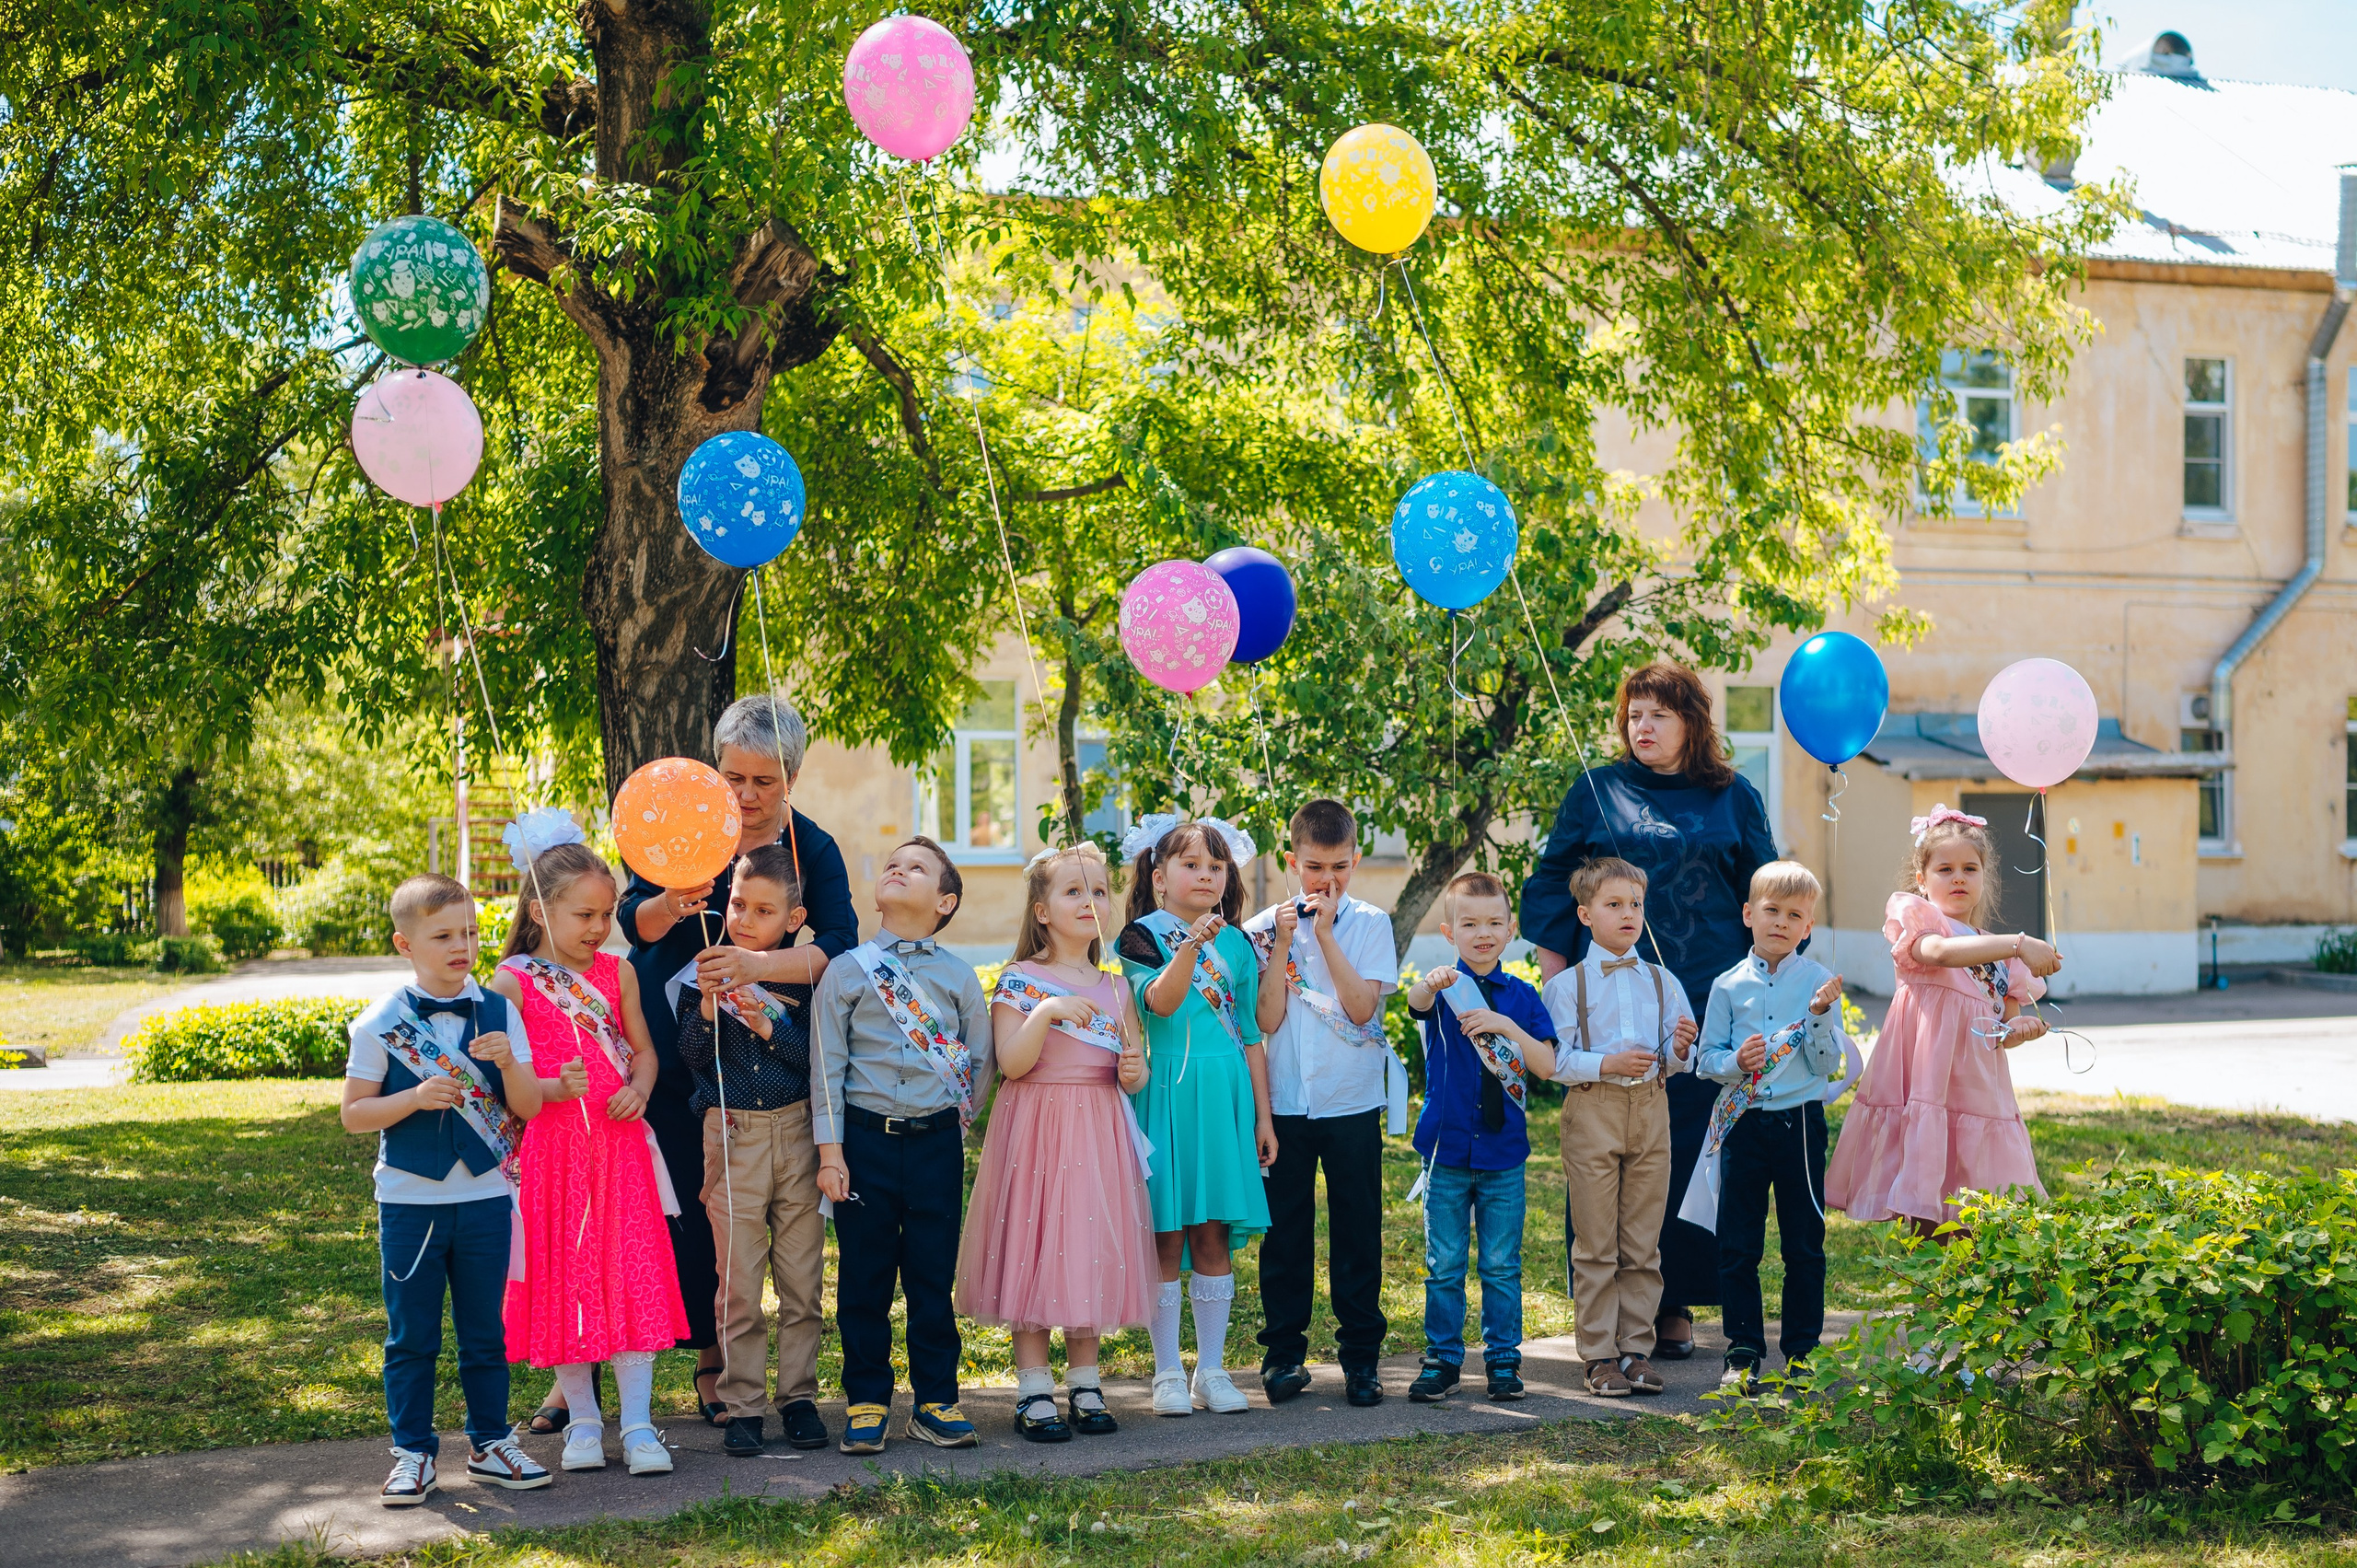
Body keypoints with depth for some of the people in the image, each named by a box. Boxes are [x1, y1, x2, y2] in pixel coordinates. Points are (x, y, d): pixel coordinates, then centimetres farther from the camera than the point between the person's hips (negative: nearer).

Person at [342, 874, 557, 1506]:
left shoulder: (498, 1012, 1)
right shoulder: (381, 1024, -5)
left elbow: (529, 1108, 1)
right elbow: (353, 1113, -5)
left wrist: (508, 1063, -19)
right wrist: (416, 1098, -20)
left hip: (486, 1198, 2)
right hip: (410, 1200, -2)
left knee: (485, 1331, 11)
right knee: (411, 1336, 6)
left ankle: (490, 1443, 23)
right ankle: (413, 1453, 16)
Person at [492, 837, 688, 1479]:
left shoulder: (616, 973, 7)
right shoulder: (514, 982, -6)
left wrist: (639, 1089, -5)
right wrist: (553, 1088, -25)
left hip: (618, 1144, 3)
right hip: (549, 1149, -3)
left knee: (631, 1278, -1)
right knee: (563, 1280, 5)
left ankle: (638, 1422, 5)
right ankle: (582, 1417, 18)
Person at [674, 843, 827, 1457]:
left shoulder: (802, 976, 2)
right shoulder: (709, 972, 2)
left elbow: (818, 1059, -4)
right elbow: (694, 1060, 0)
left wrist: (769, 1025, -17)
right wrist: (708, 1009, -16)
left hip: (797, 1130, 0)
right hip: (733, 1135, 0)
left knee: (802, 1279, 5)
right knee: (738, 1282, 2)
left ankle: (799, 1396, 16)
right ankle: (742, 1405, 9)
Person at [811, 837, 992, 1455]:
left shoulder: (958, 975, 5)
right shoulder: (847, 970, 2)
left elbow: (981, 1060, 13)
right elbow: (827, 1065, 0)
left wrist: (954, 1121, 11)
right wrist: (829, 1150, -5)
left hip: (936, 1142, 1)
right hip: (865, 1140, -1)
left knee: (933, 1277, 5)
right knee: (864, 1277, 3)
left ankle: (937, 1401, 15)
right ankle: (866, 1402, 14)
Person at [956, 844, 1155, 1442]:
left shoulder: (1115, 984, 10)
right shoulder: (1020, 981, -4)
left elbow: (1135, 1069, 15)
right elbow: (1011, 1063, -13)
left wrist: (1136, 1072, -8)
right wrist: (1045, 1013, -25)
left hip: (1099, 1131, 4)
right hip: (1037, 1128, -4)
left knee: (1095, 1248, 6)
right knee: (1035, 1249, -3)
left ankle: (1084, 1385, 18)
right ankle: (1034, 1391, 5)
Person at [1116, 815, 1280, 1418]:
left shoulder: (1237, 944, 11)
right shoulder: (1144, 937, -1)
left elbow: (1251, 1036, 14)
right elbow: (1159, 1002, -20)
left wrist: (1263, 1117, 12)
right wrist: (1189, 945, -34)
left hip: (1226, 1097, 3)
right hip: (1168, 1093, -3)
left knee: (1214, 1237, 5)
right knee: (1166, 1236, -1)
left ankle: (1211, 1369, 13)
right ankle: (1168, 1373, 8)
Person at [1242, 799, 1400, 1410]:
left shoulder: (1369, 923, 1)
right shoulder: (1265, 926, 2)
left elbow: (1362, 1006, -12)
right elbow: (1267, 1019, -6)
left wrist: (1325, 934, -13)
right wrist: (1282, 945, -12)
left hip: (1353, 1103, 0)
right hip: (1285, 1102, 1)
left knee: (1357, 1231, 4)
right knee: (1284, 1230, 6)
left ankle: (1360, 1356, 14)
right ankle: (1283, 1353, 16)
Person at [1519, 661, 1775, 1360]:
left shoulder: (1733, 799, 11)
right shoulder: (1597, 792, 8)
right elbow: (1553, 883, 9)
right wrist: (1556, 982, 2)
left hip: (1705, 1001, 1)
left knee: (1692, 1146, 1)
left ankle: (1676, 1303, 10)